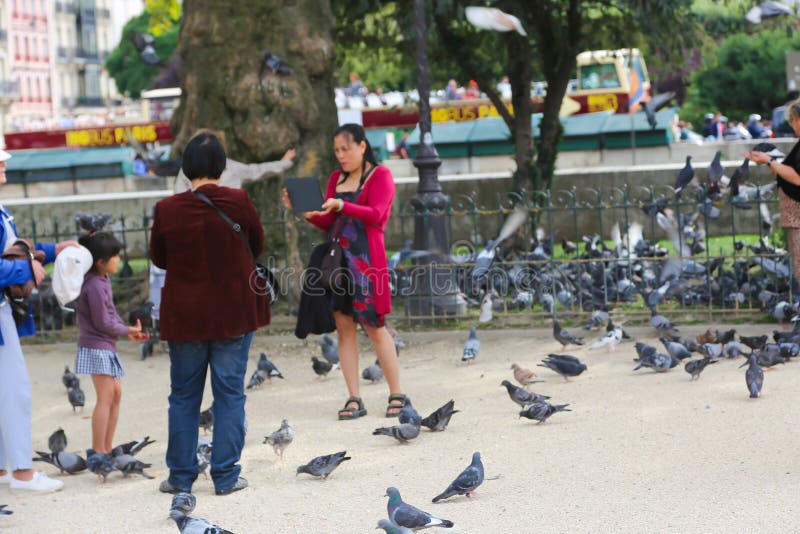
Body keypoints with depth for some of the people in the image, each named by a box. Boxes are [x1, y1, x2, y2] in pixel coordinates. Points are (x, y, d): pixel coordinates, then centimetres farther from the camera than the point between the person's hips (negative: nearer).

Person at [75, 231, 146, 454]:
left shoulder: (102, 280, 12)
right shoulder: (95, 285, -20)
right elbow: (103, 323, -19)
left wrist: (128, 331, 3)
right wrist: (127, 330, -5)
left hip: (106, 347, 10)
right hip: (96, 346, -10)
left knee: (116, 394, 12)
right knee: (106, 397, -11)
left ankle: (107, 448, 16)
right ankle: (98, 451, -10)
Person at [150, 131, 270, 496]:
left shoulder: (167, 209, -9)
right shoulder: (238, 202, -11)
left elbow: (159, 258, 5)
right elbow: (257, 245, 5)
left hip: (184, 315, 1)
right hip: (234, 313, -1)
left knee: (183, 396, 11)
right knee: (229, 393, 6)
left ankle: (181, 475, 15)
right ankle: (226, 475, 6)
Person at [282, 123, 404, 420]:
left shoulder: (380, 175, 3)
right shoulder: (336, 178, 20)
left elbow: (376, 214, -11)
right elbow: (328, 223, 18)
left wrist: (341, 206, -23)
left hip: (366, 257, -6)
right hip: (337, 255, 6)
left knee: (373, 325, -6)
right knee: (343, 324, 1)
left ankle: (396, 396, 3)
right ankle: (354, 400, 2)